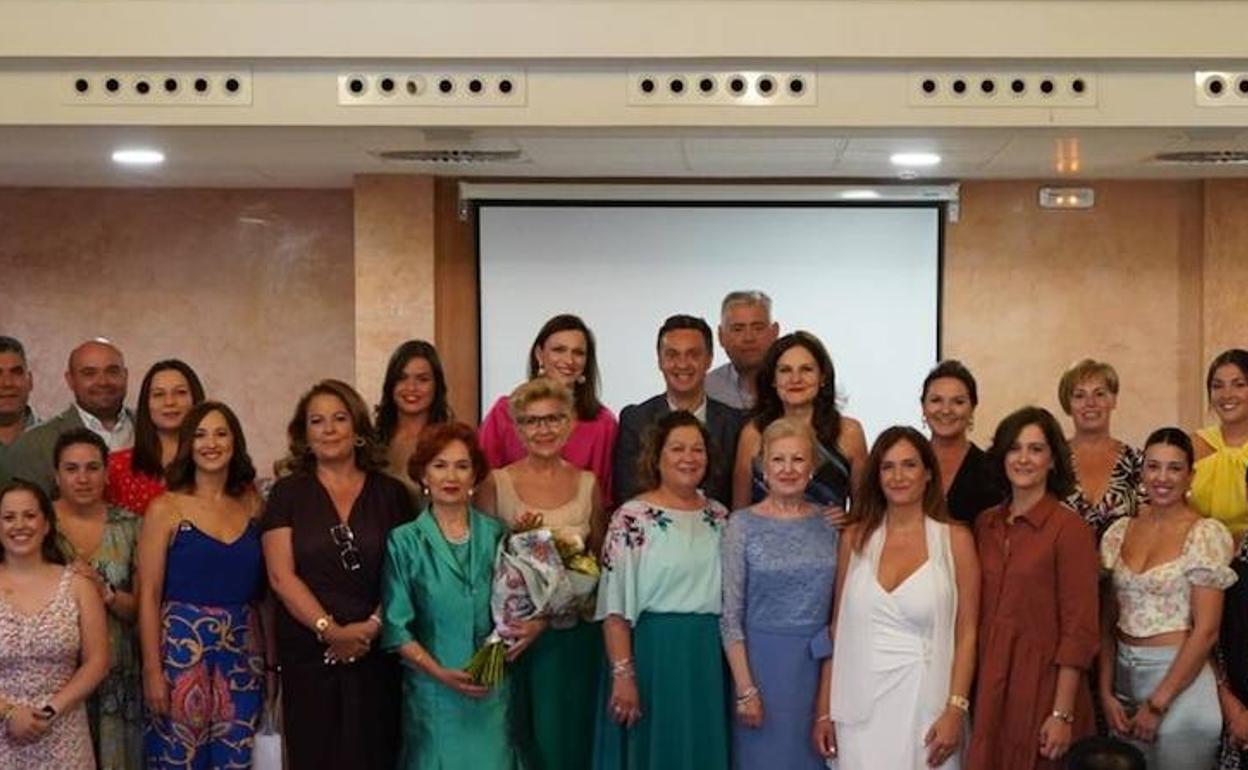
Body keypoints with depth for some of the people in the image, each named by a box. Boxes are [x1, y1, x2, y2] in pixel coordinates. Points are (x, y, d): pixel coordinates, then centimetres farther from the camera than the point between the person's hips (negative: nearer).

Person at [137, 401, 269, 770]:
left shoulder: (252, 504, 8)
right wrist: (152, 670, -11)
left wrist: (272, 656, 2)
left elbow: (261, 587, 10)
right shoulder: (166, 509, -2)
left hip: (244, 652, 3)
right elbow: (148, 595, -5)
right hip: (182, 648, -3)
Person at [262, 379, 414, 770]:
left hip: (377, 655, 1)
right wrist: (330, 630, -13)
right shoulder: (287, 493, 4)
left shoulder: (391, 494, 6)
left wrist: (372, 626, -11)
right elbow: (281, 576, -3)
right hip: (308, 657, 0)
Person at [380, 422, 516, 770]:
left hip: (492, 691, 2)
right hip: (433, 690, -2)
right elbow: (397, 628, -4)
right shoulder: (404, 542, -2)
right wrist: (440, 672, -14)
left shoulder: (495, 536, 4)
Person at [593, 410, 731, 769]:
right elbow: (615, 607, -12)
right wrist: (623, 675, -17)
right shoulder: (632, 518, -8)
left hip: (710, 658, 5)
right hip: (652, 652, -5)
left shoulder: (719, 517, 9)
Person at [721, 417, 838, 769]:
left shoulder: (829, 524, 4)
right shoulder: (742, 525, -5)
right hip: (762, 660, -3)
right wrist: (745, 689, -12)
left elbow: (839, 605, 10)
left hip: (818, 662, 3)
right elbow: (730, 614, -7)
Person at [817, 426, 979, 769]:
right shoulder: (855, 538, 6)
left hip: (924, 701, -2)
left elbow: (966, 634, -3)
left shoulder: (955, 539, -1)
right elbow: (839, 628, 8)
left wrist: (955, 711, -12)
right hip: (860, 705, 2)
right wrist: (824, 710, 5)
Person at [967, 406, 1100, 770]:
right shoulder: (985, 525, 9)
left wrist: (1062, 714, -15)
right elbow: (977, 614, 12)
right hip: (988, 688, 5)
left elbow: (1079, 630, -10)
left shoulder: (1070, 529, -8)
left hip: (1042, 686, -5)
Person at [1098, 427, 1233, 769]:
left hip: (1180, 678, -4)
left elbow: (1206, 631, -12)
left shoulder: (1206, 533, -9)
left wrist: (1158, 703, -13)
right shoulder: (1119, 531, 5)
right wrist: (1106, 691, -2)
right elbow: (1108, 620, 7)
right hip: (1123, 676, 4)